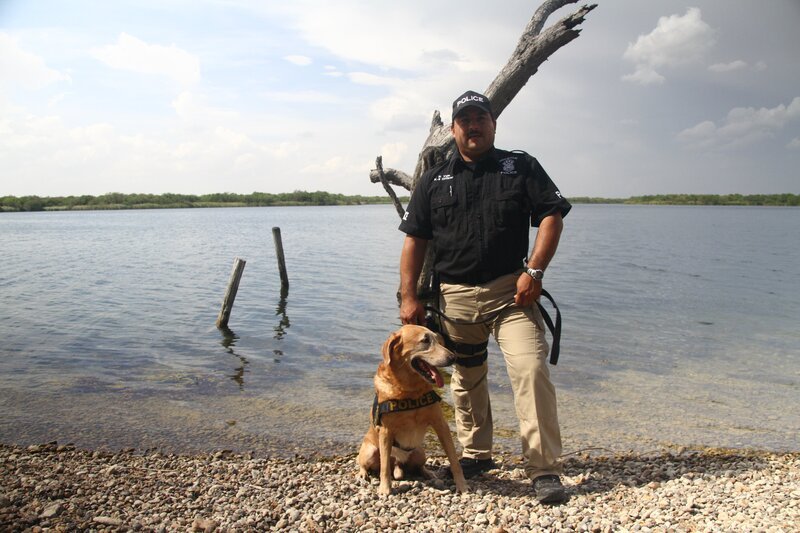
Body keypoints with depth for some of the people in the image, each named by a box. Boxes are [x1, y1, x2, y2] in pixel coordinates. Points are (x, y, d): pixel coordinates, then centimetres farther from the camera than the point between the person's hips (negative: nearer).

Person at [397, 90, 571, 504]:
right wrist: (408, 297, 1)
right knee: (466, 379, 13)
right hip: (454, 295, 3)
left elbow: (551, 217, 0)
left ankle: (545, 470, -3)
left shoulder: (521, 167, 6)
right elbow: (414, 240, 8)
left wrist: (534, 271, -13)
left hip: (510, 291, -2)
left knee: (531, 369, -14)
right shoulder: (434, 181, 10)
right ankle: (475, 455, 32)